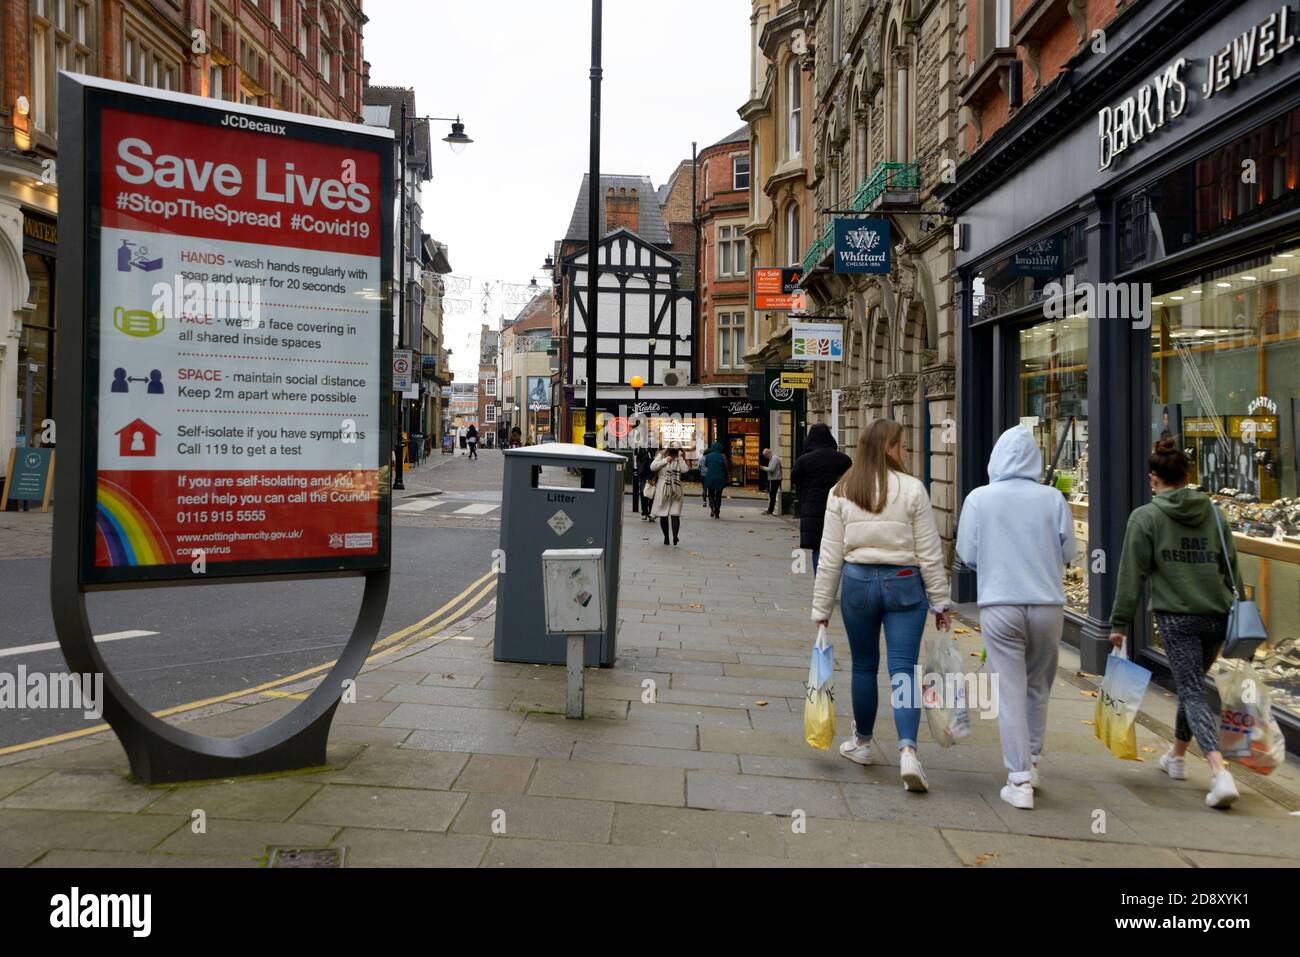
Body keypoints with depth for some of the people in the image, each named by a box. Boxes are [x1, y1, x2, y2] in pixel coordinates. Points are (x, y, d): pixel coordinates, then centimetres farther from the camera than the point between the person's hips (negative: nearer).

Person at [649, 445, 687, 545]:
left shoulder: (679, 459, 7)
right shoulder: (661, 456, 5)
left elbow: (684, 470, -9)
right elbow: (652, 467, -9)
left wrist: (680, 458, -9)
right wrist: (665, 460, -11)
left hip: (676, 491, -1)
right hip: (663, 490, 1)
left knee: (675, 514, -6)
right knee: (663, 515, 2)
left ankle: (675, 536, -11)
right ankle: (666, 536, 5)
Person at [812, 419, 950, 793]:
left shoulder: (841, 492, 0)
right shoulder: (913, 489, -5)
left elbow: (830, 557, 1)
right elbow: (930, 553, -3)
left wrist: (821, 608, 7)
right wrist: (940, 602, 5)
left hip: (858, 581, 2)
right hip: (903, 583, -2)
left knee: (864, 667, 16)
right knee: (904, 669, 0)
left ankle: (862, 742, 31)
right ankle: (907, 750, -13)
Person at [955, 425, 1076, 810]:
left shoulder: (979, 498, -5)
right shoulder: (1053, 498, -3)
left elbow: (966, 555, -1)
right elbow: (1068, 552, 2)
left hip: (999, 605, -2)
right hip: (1047, 605, 2)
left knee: (1010, 692, 3)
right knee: (1038, 687, 19)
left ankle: (1020, 782, 3)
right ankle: (1032, 763, 31)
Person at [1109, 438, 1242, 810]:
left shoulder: (1145, 517, -5)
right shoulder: (1213, 512, 9)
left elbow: (1132, 574, -6)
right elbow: (1232, 567, 12)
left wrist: (1120, 623, -1)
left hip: (1176, 617, -5)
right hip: (1217, 616, 5)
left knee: (1192, 692, -3)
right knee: (1193, 684, 21)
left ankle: (1219, 772, -20)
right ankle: (1177, 756, 37)